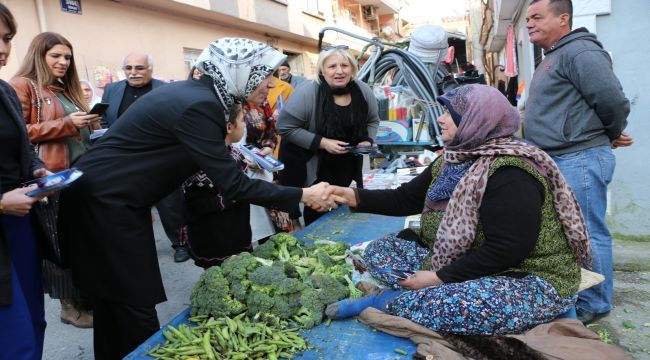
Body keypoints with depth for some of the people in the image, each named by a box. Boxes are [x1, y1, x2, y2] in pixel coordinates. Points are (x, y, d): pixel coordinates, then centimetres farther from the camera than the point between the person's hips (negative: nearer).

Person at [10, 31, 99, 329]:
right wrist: (65, 124, -18)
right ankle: (71, 305, 13)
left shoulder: (66, 90, 21)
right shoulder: (23, 86, -4)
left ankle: (86, 296, 23)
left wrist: (90, 125, 8)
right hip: (53, 178, -7)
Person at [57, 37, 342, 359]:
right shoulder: (199, 106, -24)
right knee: (135, 305, 0)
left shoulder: (194, 92, 5)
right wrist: (303, 196, -19)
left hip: (111, 198, 10)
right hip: (105, 202, -10)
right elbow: (233, 186, -24)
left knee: (117, 301, 20)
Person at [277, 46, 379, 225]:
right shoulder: (306, 94, -21)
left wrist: (367, 141, -9)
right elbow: (286, 127, -17)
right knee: (316, 220, 3)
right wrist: (322, 142, -23)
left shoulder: (363, 91, -5)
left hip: (347, 169, 5)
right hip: (311, 168, -4)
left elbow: (372, 121, 11)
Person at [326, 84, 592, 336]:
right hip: (457, 264, 9)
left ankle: (388, 301, -8)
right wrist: (354, 197, -4)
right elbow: (406, 198, 8)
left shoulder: (509, 174, -23)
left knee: (435, 305, -38)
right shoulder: (454, 160, 4)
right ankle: (416, 298, -17)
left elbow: (507, 250, -27)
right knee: (378, 250, 3)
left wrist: (439, 278, -24)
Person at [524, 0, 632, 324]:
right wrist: (607, 137, 18)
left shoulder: (579, 52, -12)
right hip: (556, 161, 10)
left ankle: (594, 305, 11)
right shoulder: (552, 59, 20)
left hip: (579, 160, -10)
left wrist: (612, 136, 0)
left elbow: (614, 102, -17)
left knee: (587, 234, -1)